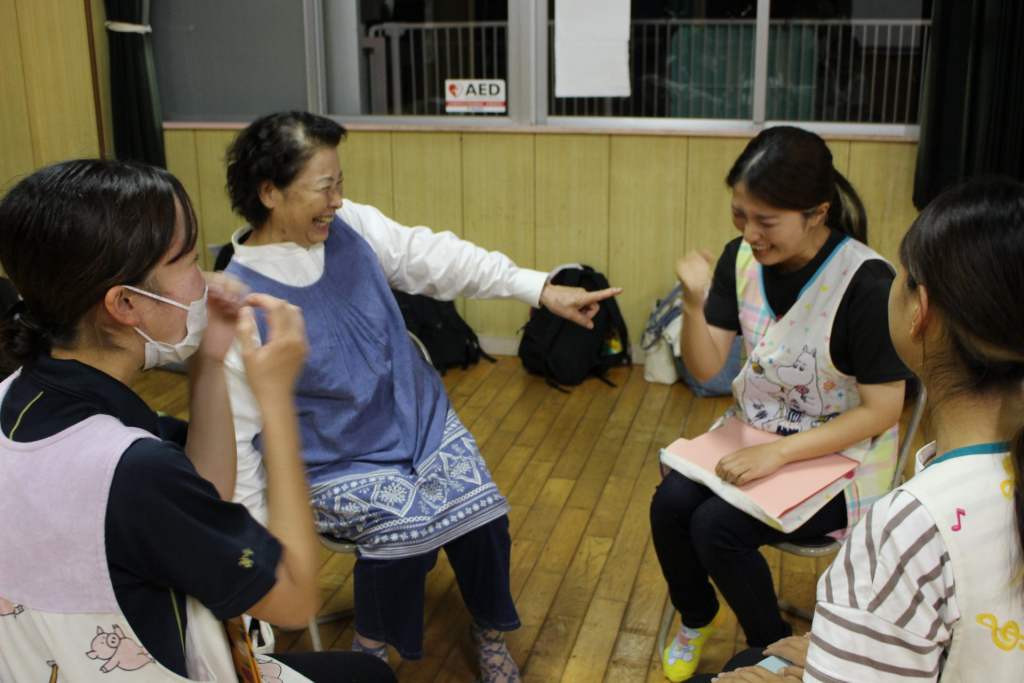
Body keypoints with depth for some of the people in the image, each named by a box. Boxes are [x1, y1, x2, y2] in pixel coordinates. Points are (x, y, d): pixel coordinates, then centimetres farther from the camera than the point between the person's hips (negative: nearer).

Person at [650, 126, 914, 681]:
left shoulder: (866, 284, -24)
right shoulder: (741, 257, -7)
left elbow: (881, 410, -19)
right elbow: (706, 368, -5)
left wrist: (779, 453, -24)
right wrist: (694, 302, -23)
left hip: (839, 454, -5)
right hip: (754, 430, 5)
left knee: (717, 528, -22)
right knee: (670, 503, -16)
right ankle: (697, 616, 16)